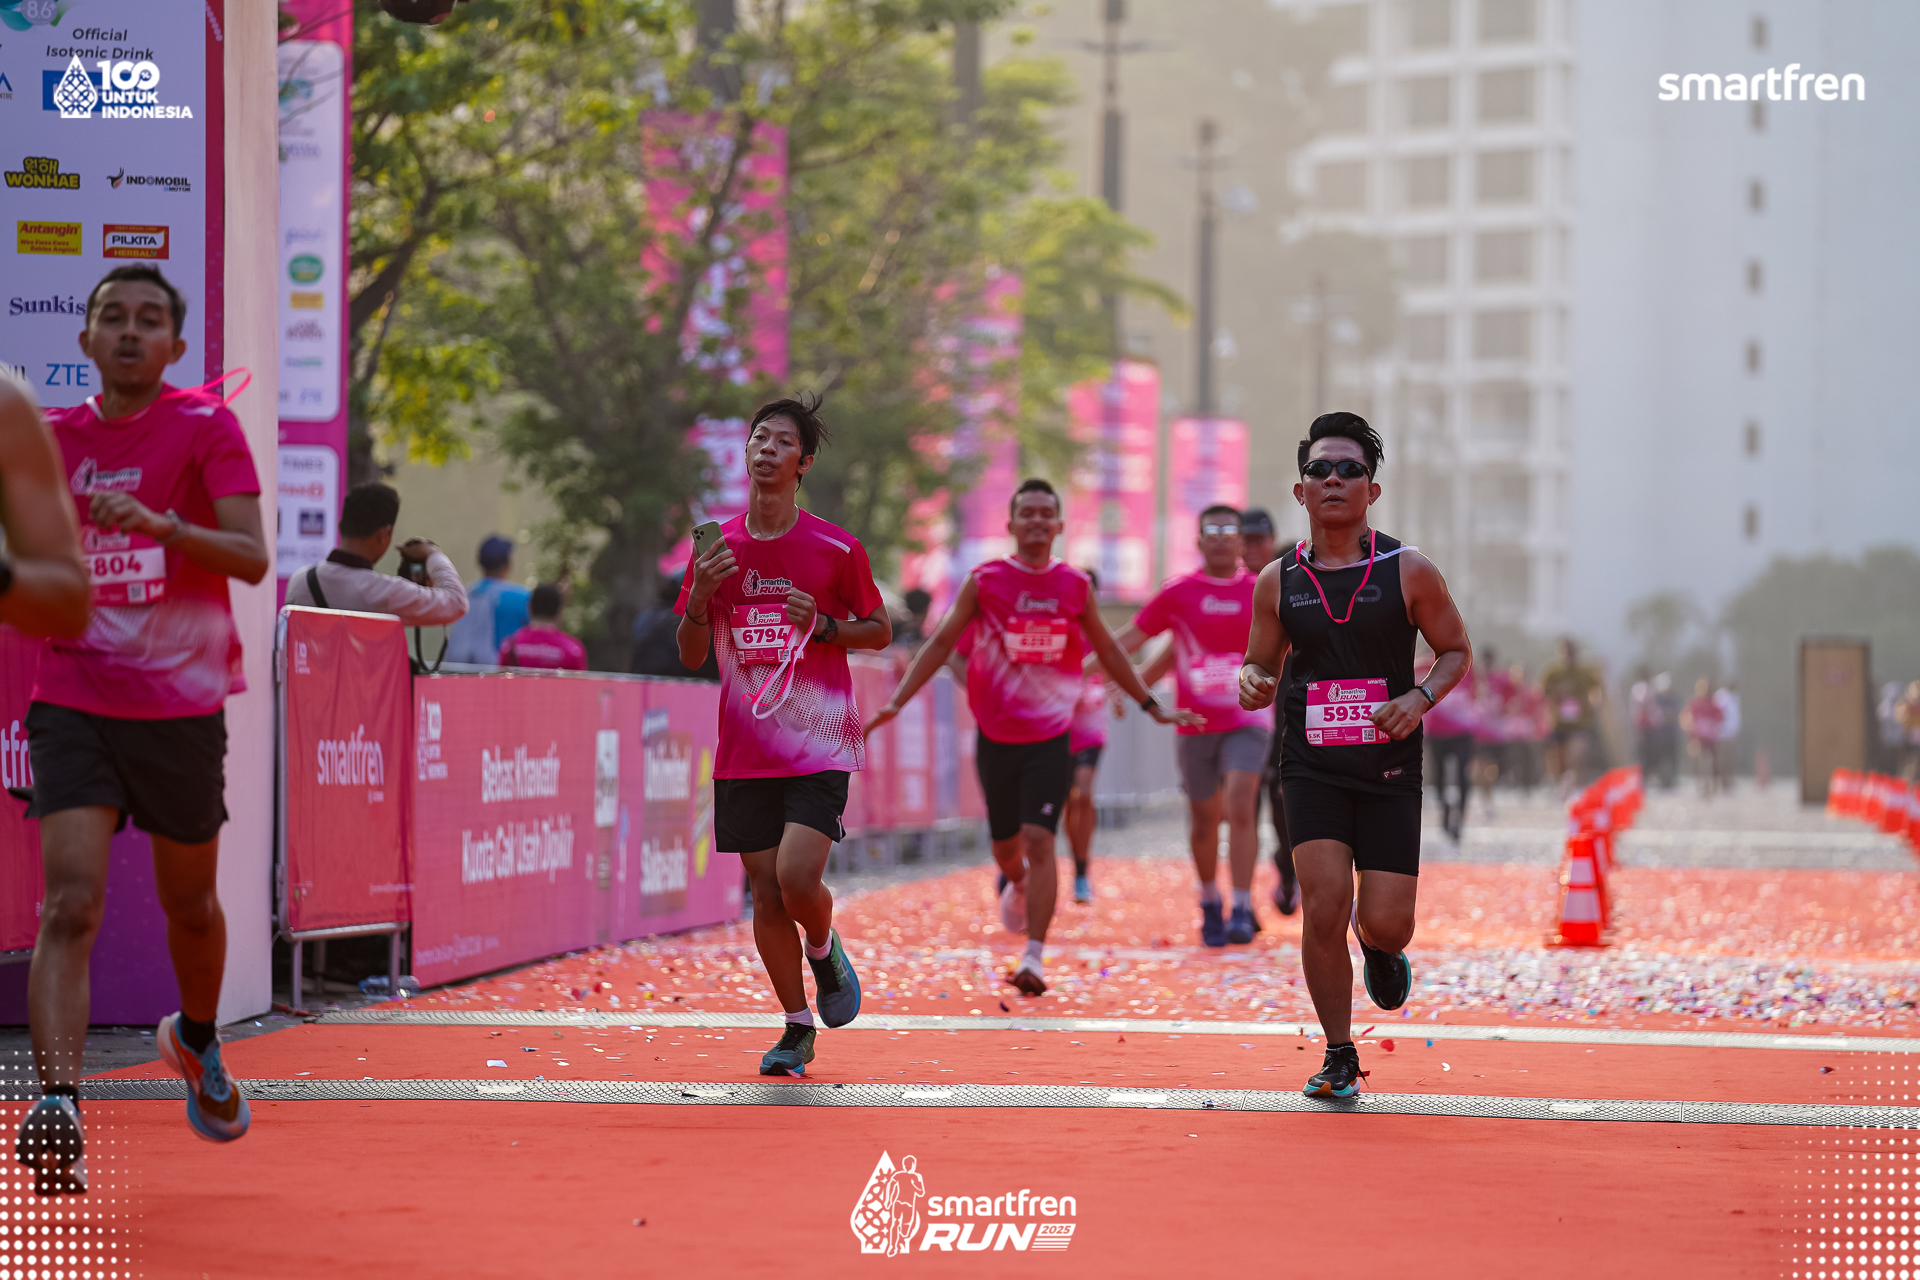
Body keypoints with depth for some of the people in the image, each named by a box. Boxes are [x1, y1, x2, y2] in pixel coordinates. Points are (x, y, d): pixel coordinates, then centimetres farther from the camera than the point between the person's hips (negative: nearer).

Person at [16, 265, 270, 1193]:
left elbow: (252, 558, -14)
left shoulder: (206, 427, -3)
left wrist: (160, 523, -28)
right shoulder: (52, 438, 8)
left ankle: (197, 1043, 44)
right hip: (73, 705, 1)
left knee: (190, 906, 15)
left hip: (182, 707, -1)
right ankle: (57, 1108, -24)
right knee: (70, 905, -16)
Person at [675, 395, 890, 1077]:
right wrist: (700, 597, -11)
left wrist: (823, 625, -13)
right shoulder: (718, 548, 5)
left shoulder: (835, 548, -4)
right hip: (744, 752, 3)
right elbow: (691, 656, 8)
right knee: (765, 893, 3)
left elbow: (881, 631, 6)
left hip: (818, 745, -3)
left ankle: (825, 951, 16)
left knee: (797, 878, -18)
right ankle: (797, 1029, 18)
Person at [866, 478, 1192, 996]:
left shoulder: (1075, 585, 0)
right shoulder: (984, 581, -4)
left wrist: (1150, 705, 17)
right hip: (996, 738, 1)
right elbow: (942, 643, -1)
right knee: (1005, 842, 15)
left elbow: (1107, 651, 13)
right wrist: (897, 701, -10)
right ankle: (1015, 884, 51)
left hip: (1051, 740, -1)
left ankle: (1034, 957, -15)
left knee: (1039, 841, -14)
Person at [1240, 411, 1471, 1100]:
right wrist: (1252, 684, -11)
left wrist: (1420, 698, -11)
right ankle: (1339, 1055, 5)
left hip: (1390, 767, -1)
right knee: (1324, 908, -14)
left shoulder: (1409, 570, -1)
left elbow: (1456, 649, 8)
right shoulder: (1278, 580, 3)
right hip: (1312, 767, 1)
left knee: (1385, 925, -5)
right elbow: (1260, 663, 13)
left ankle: (1382, 949, 36)